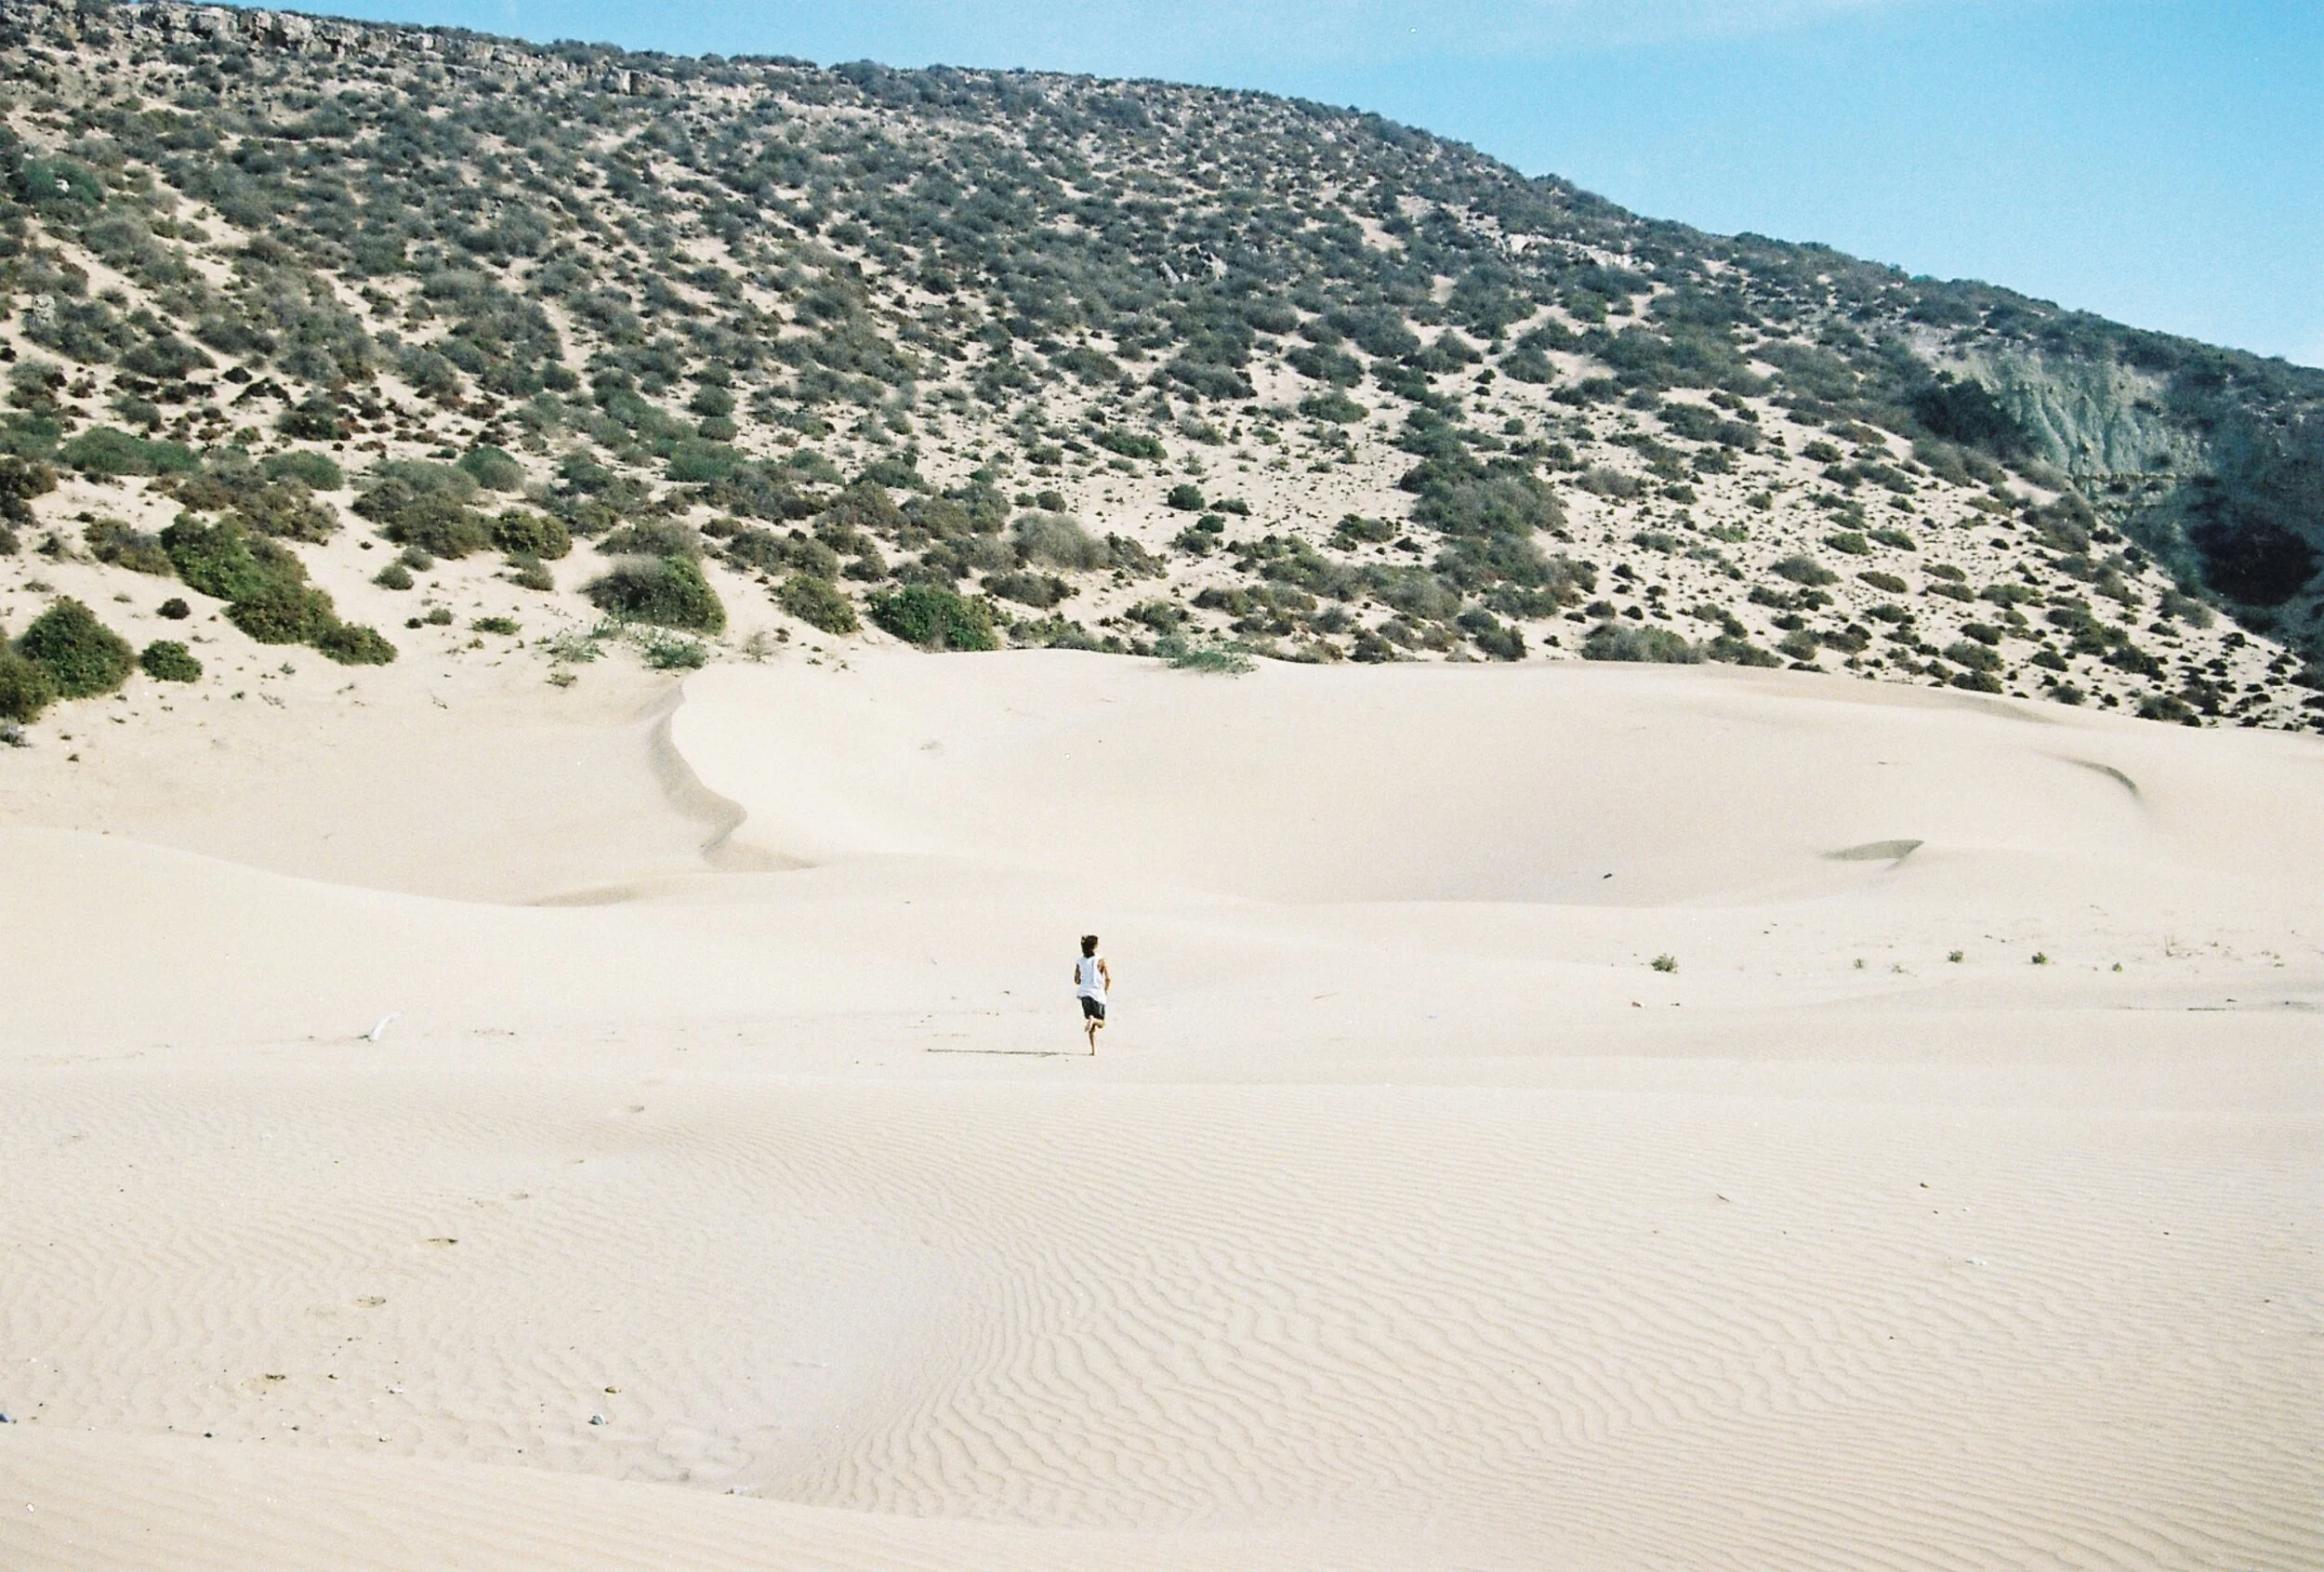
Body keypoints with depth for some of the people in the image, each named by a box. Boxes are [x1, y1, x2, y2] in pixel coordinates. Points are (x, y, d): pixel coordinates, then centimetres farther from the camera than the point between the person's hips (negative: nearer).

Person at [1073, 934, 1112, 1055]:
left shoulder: (1080, 961, 4)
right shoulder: (1101, 960, -7)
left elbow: (1076, 980, 5)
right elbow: (1108, 979, -11)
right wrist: (1105, 990, 7)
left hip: (1084, 994, 4)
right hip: (1098, 994, -4)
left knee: (1092, 1026, 12)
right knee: (1101, 1023, 6)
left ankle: (1094, 1050, 5)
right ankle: (1093, 1020, -28)